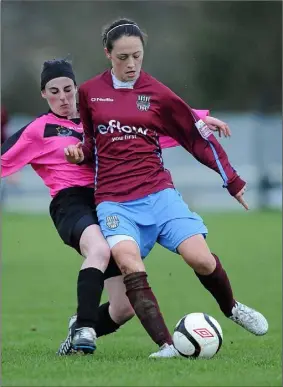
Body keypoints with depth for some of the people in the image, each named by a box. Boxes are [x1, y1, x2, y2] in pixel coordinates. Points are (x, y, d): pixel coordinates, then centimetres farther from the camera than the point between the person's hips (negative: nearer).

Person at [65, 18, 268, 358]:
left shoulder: (157, 94, 4)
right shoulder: (89, 92, 9)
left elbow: (198, 136, 12)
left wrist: (232, 181, 13)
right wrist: (80, 153, 3)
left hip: (158, 193, 0)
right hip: (113, 201, 0)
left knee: (200, 259, -15)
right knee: (129, 263, -28)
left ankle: (231, 308, 19)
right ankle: (165, 346, -31)